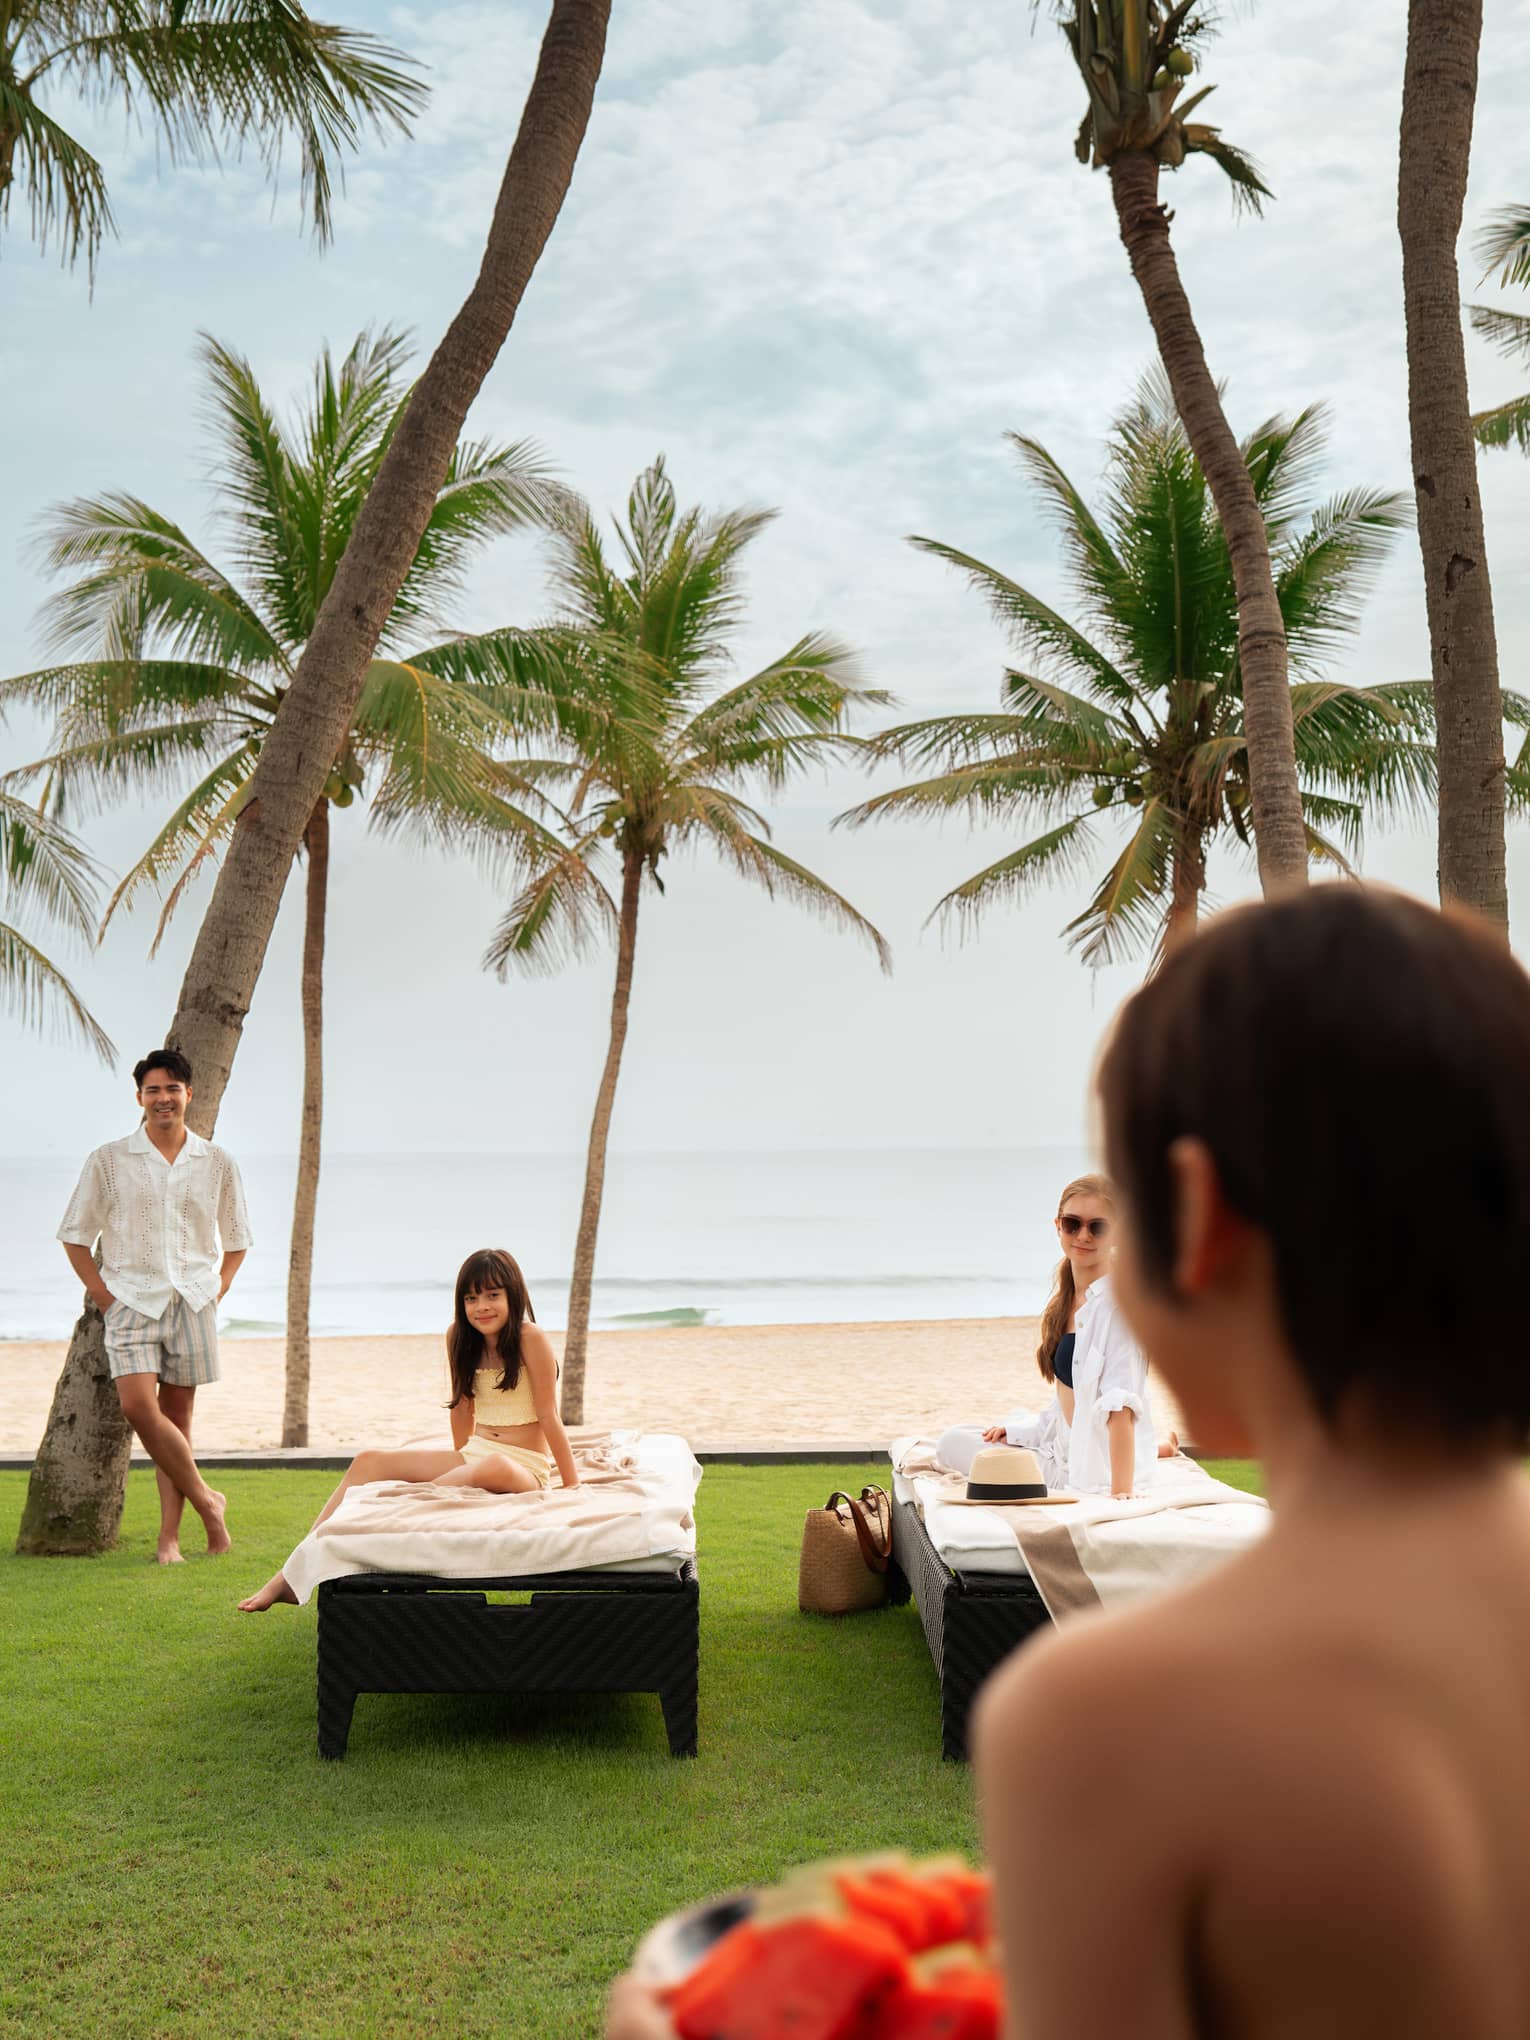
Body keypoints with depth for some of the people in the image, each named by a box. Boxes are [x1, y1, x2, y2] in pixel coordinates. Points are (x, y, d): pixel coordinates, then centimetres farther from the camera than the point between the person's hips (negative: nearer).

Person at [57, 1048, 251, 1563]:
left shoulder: (219, 1164, 7)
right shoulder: (108, 1161, 3)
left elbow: (236, 1239, 18)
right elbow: (75, 1234, 8)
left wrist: (217, 1290, 5)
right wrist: (101, 1293, -1)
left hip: (193, 1302, 1)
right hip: (131, 1300, -1)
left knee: (177, 1416, 3)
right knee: (139, 1407, -17)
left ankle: (170, 1535, 9)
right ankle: (206, 1501, 1)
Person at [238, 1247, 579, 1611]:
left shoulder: (530, 1338, -13)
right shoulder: (459, 1337, 5)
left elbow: (549, 1417, -12)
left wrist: (573, 1487, -10)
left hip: (526, 1469, -6)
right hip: (475, 1456, 7)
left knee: (492, 1468, -42)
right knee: (369, 1462, -10)